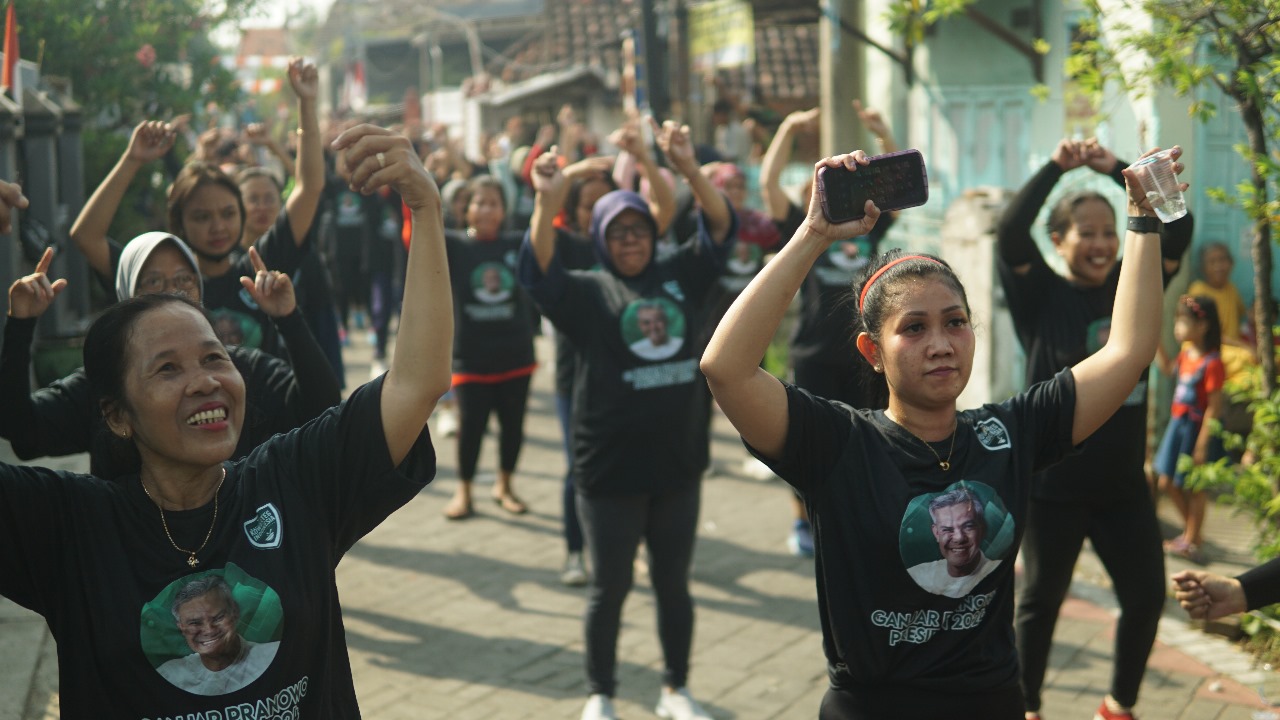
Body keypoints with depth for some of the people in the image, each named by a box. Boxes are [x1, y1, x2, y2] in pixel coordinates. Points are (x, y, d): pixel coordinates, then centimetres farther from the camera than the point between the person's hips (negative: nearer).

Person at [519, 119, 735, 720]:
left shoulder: (678, 277, 6)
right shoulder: (587, 292, -4)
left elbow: (721, 228, -2)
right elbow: (537, 271, -21)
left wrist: (689, 169, -18)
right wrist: (547, 204, -38)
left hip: (677, 462, 3)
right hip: (611, 469, -3)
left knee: (674, 585, 15)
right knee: (610, 589, 9)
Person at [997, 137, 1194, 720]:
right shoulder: (1043, 295, -8)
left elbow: (1179, 228, -5)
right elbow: (1010, 231, -23)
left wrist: (1117, 169, -11)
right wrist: (1057, 166, -23)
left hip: (1124, 485, 4)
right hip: (1054, 486, -4)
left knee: (1146, 597, 10)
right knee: (1043, 600, 10)